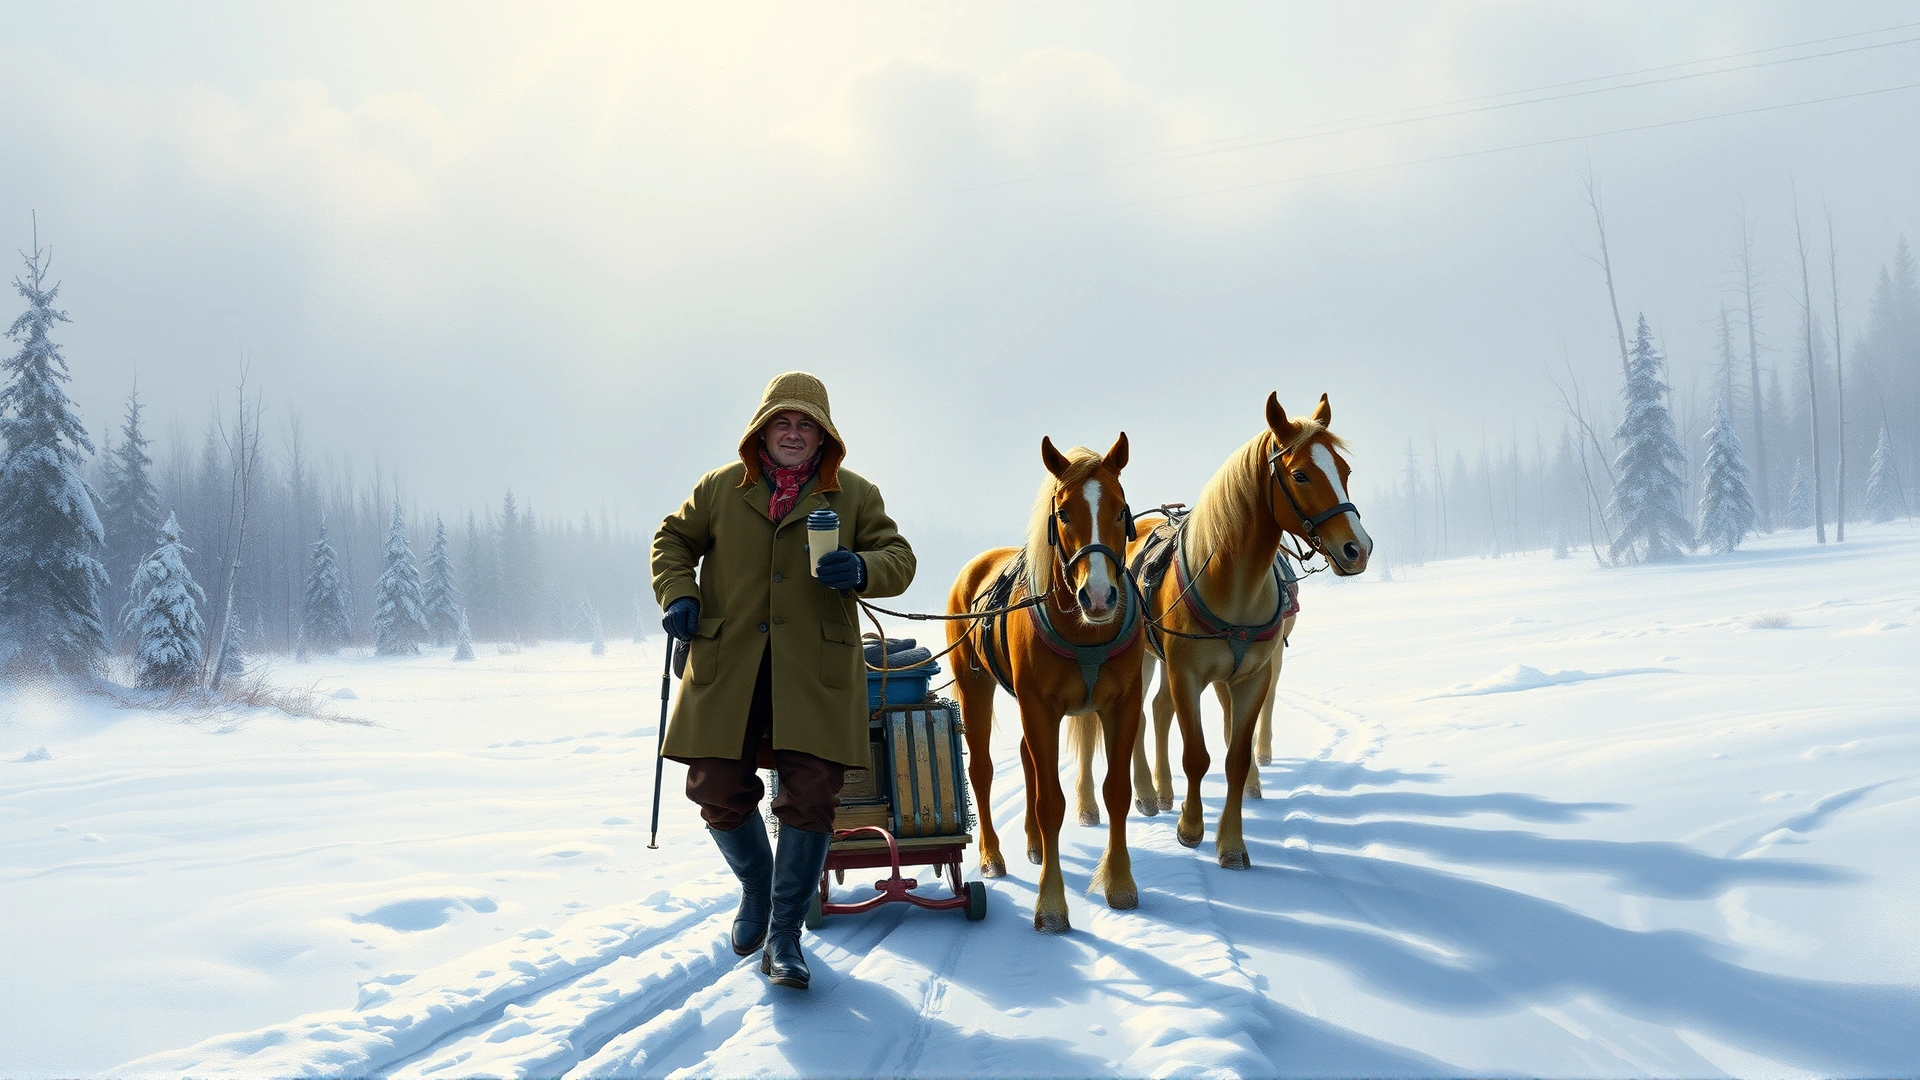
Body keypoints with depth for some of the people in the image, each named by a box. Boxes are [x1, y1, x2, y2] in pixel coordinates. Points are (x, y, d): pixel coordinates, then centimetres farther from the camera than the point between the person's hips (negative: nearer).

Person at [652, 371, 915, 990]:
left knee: (811, 795, -7)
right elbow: (674, 539, 19)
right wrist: (678, 594, 0)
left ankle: (784, 936, 6)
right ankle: (757, 889, 33)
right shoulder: (721, 488, 9)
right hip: (727, 666, 2)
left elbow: (898, 559, 3)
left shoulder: (855, 495, 6)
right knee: (718, 791, 3)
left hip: (815, 671, -1)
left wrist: (861, 570, -20)